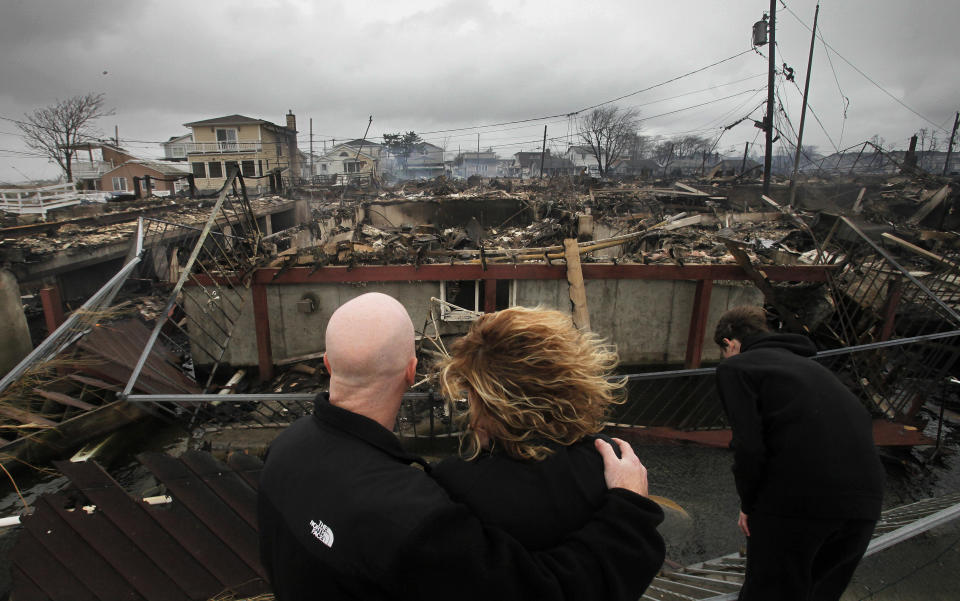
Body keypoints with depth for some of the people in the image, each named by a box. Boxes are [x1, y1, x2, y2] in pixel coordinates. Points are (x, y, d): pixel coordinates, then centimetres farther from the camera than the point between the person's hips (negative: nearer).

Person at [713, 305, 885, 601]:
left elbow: (749, 446, -12)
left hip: (795, 499, -7)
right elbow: (861, 422, 19)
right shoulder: (806, 363, 23)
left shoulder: (735, 366, 0)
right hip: (864, 499, 8)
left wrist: (747, 503, 3)